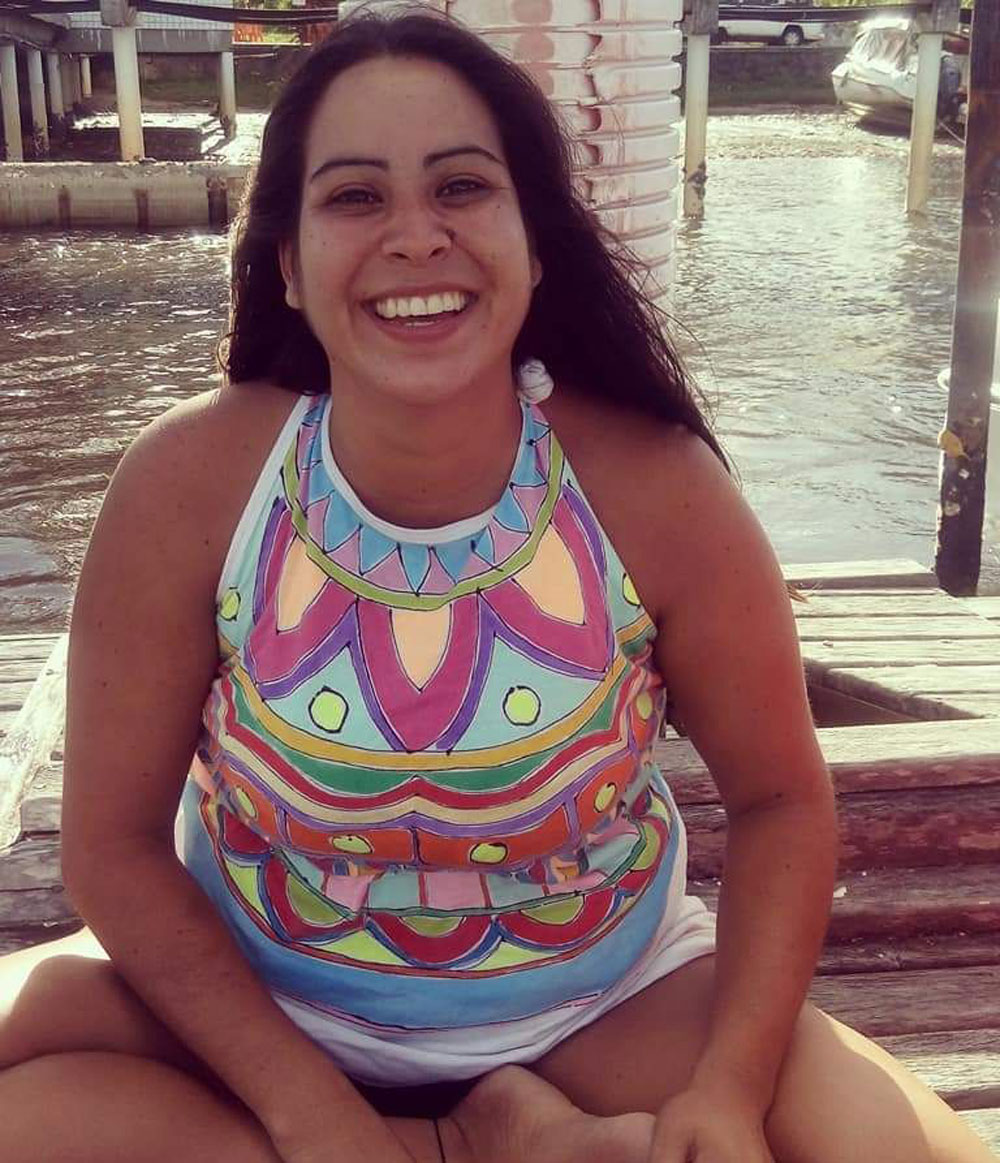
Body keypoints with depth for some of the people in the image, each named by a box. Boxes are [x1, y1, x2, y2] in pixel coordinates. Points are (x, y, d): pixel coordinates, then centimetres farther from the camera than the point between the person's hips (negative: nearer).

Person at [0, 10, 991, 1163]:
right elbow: (115, 841, -12)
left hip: (609, 1001, -1)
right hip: (265, 1003, 2)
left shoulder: (653, 489, -19)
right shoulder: (189, 484, -19)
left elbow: (780, 797, -7)